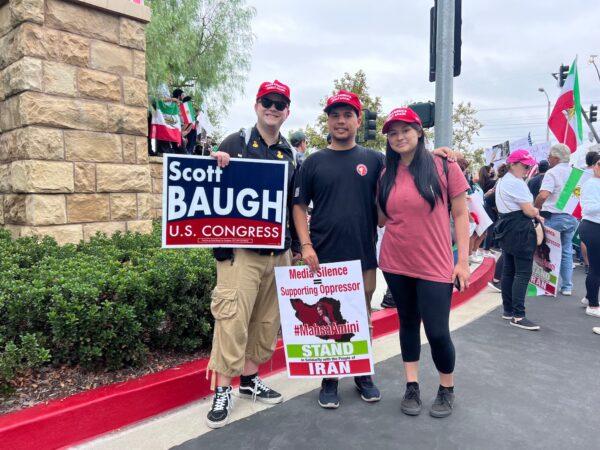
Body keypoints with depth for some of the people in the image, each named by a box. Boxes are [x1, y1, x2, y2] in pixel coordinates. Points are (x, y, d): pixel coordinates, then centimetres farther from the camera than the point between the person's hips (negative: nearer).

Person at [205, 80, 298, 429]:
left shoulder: (290, 153, 14)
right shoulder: (235, 144, 0)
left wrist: (294, 243, 12)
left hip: (278, 251, 6)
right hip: (240, 249, -5)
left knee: (267, 320, 12)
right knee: (233, 318, -8)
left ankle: (250, 378, 29)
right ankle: (223, 390, 7)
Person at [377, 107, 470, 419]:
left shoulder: (444, 166, -5)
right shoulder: (387, 175, 6)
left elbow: (460, 214, -3)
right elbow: (381, 218, 10)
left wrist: (463, 261, -7)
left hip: (434, 265, -3)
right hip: (395, 263, 4)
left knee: (437, 331, 0)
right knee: (408, 322, 15)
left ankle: (447, 389, 26)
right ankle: (412, 386, 30)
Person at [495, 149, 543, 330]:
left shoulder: (502, 181, 17)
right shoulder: (516, 183, -15)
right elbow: (529, 211, -16)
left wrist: (533, 212, 2)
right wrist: (537, 214, 4)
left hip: (507, 228, 10)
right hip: (520, 230, -10)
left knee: (508, 270, 12)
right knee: (523, 273, -9)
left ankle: (508, 310, 18)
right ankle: (518, 316, -9)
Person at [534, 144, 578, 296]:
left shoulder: (552, 173, -13)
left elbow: (543, 195, -25)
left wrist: (536, 208, -9)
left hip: (554, 217, -6)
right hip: (572, 217, 6)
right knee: (566, 252, 13)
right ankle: (567, 287, 17)